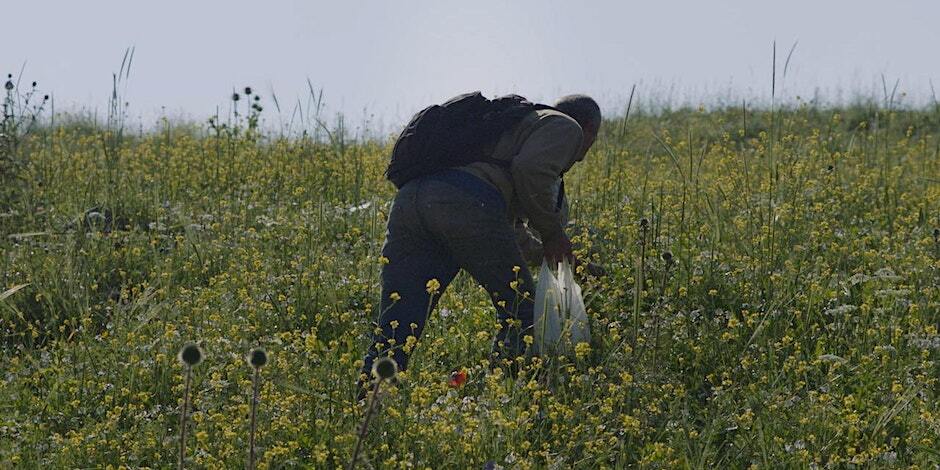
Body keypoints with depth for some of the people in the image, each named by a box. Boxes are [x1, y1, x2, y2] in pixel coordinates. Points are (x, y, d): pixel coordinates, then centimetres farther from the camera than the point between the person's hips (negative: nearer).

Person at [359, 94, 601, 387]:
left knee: (393, 329, 1)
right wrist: (551, 230, 7)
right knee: (521, 311, 9)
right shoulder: (566, 127, 17)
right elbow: (531, 170, -5)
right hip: (466, 204, -7)